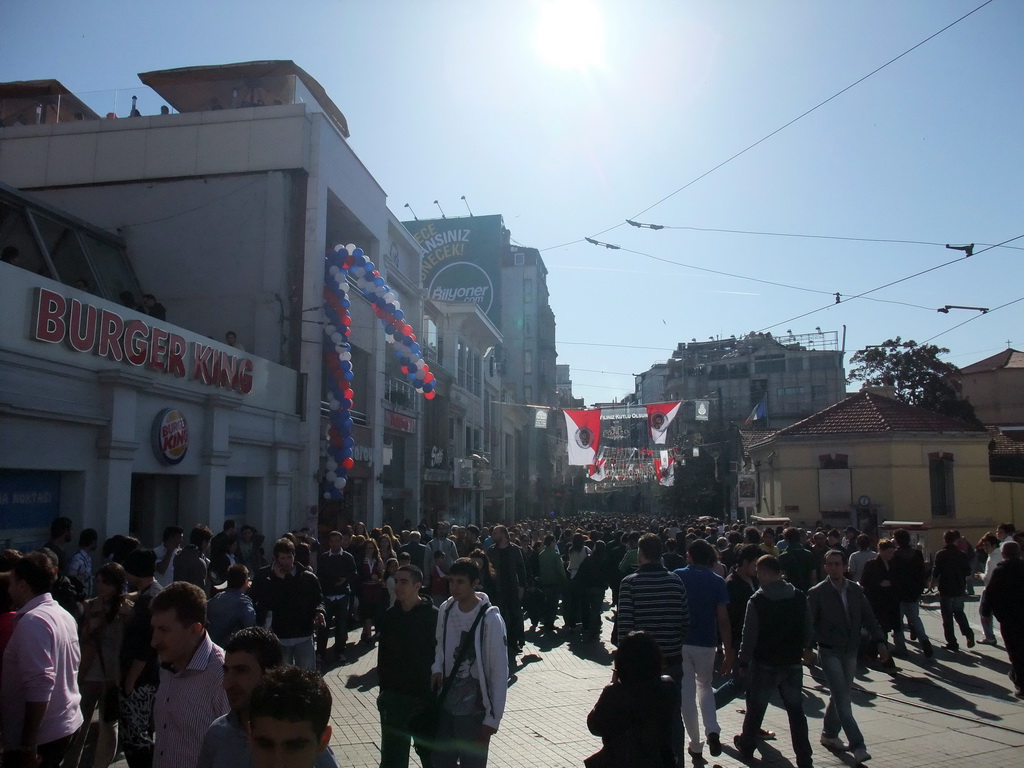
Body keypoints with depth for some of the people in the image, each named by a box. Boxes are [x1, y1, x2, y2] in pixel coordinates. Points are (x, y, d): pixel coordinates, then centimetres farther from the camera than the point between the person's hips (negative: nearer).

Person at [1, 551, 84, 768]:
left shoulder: (32, 622, -19)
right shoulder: (63, 615, 8)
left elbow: (39, 686, -25)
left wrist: (28, 744, -20)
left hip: (41, 734, -8)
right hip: (67, 724, 8)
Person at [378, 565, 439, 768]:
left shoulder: (433, 615, -10)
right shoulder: (391, 615, 3)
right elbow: (383, 656, 9)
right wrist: (384, 689, 5)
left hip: (425, 696, -3)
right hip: (394, 696, 3)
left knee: (428, 751, 13)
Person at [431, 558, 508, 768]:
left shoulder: (489, 619, -19)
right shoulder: (445, 609, -3)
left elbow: (500, 672, -14)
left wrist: (493, 718, -13)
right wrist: (437, 667, -5)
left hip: (475, 711, -5)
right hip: (446, 704, 5)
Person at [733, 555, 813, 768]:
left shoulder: (757, 600, -16)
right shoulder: (800, 597, -3)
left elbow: (749, 635, -13)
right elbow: (806, 631, 5)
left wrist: (743, 662, -3)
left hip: (765, 663, -3)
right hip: (793, 663, 3)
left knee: (756, 707, 14)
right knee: (796, 710, 10)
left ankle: (747, 746, 30)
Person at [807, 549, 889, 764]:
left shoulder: (856, 590, 4)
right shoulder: (817, 593, -8)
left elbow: (868, 617, 5)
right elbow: (809, 623, -9)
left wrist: (880, 641, -7)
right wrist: (807, 647, -20)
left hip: (851, 651, 5)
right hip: (829, 652, -5)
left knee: (839, 697, 14)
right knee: (843, 699, -9)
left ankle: (829, 734, 29)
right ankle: (858, 746, -7)